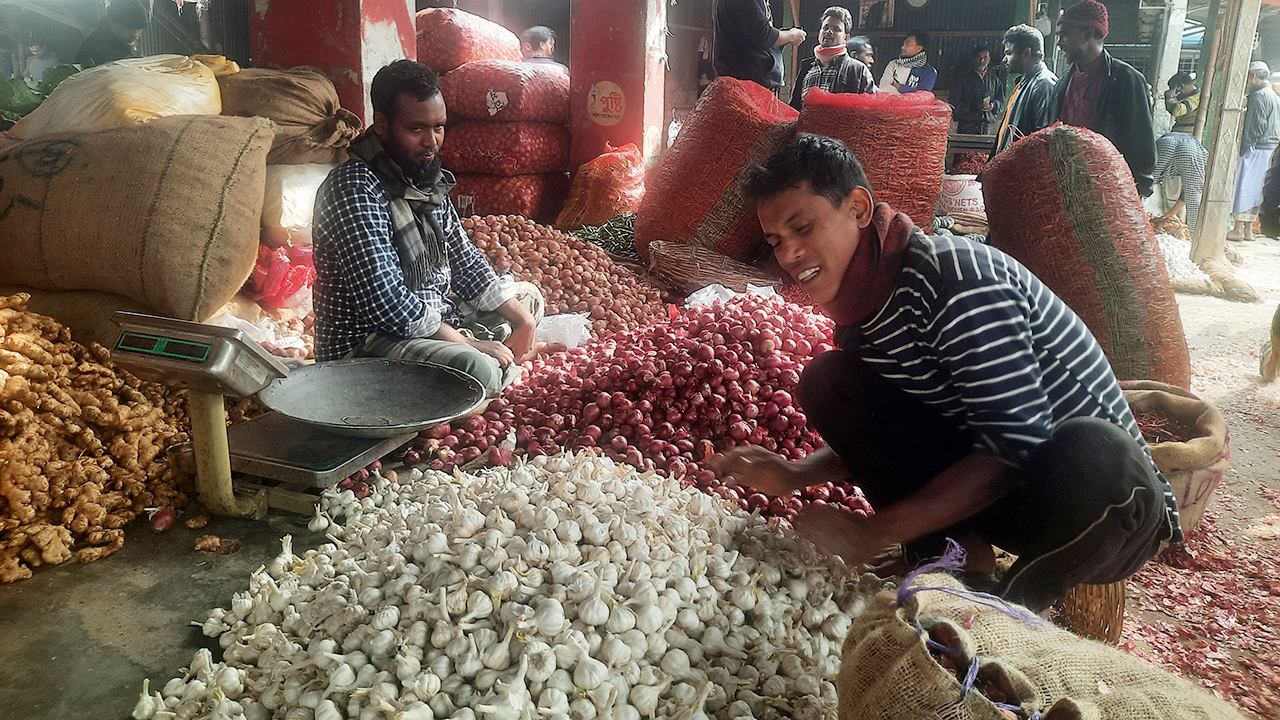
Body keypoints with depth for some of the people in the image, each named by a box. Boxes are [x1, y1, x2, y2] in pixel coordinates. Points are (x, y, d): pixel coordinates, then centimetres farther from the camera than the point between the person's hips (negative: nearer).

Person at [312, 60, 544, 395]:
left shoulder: (428, 177, 6)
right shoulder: (355, 188, -22)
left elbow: (464, 260, 13)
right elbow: (385, 302, -29)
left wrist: (519, 317, 1)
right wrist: (467, 342, -23)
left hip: (435, 318, 10)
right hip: (364, 342, -10)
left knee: (527, 297, 21)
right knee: (476, 369, -35)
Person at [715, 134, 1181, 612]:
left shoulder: (952, 277, -24)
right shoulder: (857, 311, 2)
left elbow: (1015, 446, -29)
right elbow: (881, 439, 13)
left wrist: (871, 532, -29)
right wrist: (796, 476, -5)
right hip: (987, 483, 7)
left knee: (1090, 449, -43)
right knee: (826, 381, -5)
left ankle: (1022, 595, -11)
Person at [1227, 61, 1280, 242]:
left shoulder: (1258, 95, -13)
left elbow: (1256, 126, -19)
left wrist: (1244, 147, -15)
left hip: (1255, 148, -9)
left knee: (1242, 187, -6)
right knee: (1254, 190, 12)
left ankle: (1238, 230, -8)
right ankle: (1248, 229, 15)